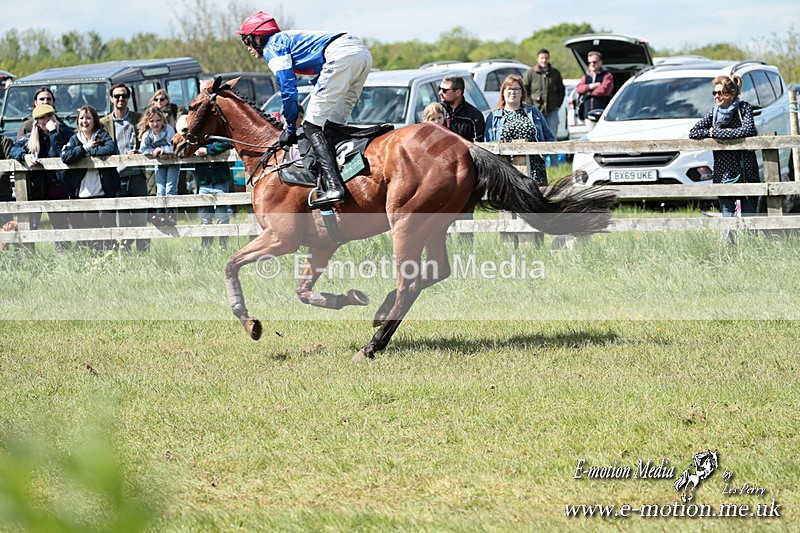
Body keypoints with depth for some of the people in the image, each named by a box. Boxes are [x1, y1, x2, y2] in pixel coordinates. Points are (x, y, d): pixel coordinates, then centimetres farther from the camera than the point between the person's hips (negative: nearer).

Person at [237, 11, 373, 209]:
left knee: (312, 126, -7)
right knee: (331, 126, 14)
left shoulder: (272, 47, 8)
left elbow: (288, 89, 0)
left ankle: (332, 186, -21)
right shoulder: (289, 39, 34)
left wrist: (291, 128, 10)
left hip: (341, 56, -9)